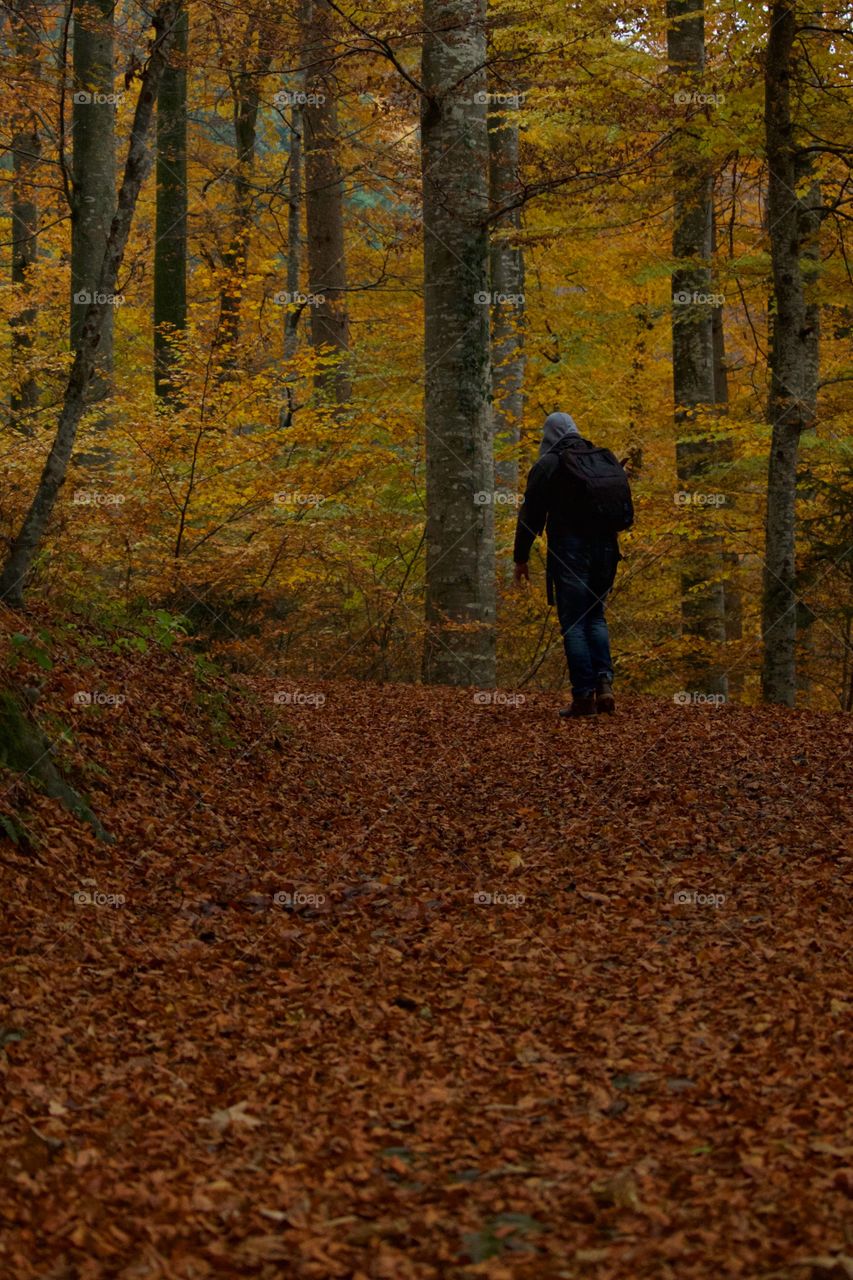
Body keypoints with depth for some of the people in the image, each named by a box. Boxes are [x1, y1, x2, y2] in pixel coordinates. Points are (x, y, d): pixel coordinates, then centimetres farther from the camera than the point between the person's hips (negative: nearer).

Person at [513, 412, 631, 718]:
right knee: (595, 617, 17)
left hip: (569, 550, -5)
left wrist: (521, 558, 4)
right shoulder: (607, 461, 13)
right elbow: (626, 512, 16)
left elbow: (530, 515, -4)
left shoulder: (548, 465, -4)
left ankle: (584, 696, -5)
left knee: (573, 623, -1)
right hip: (605, 549, 5)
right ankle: (604, 683, -2)